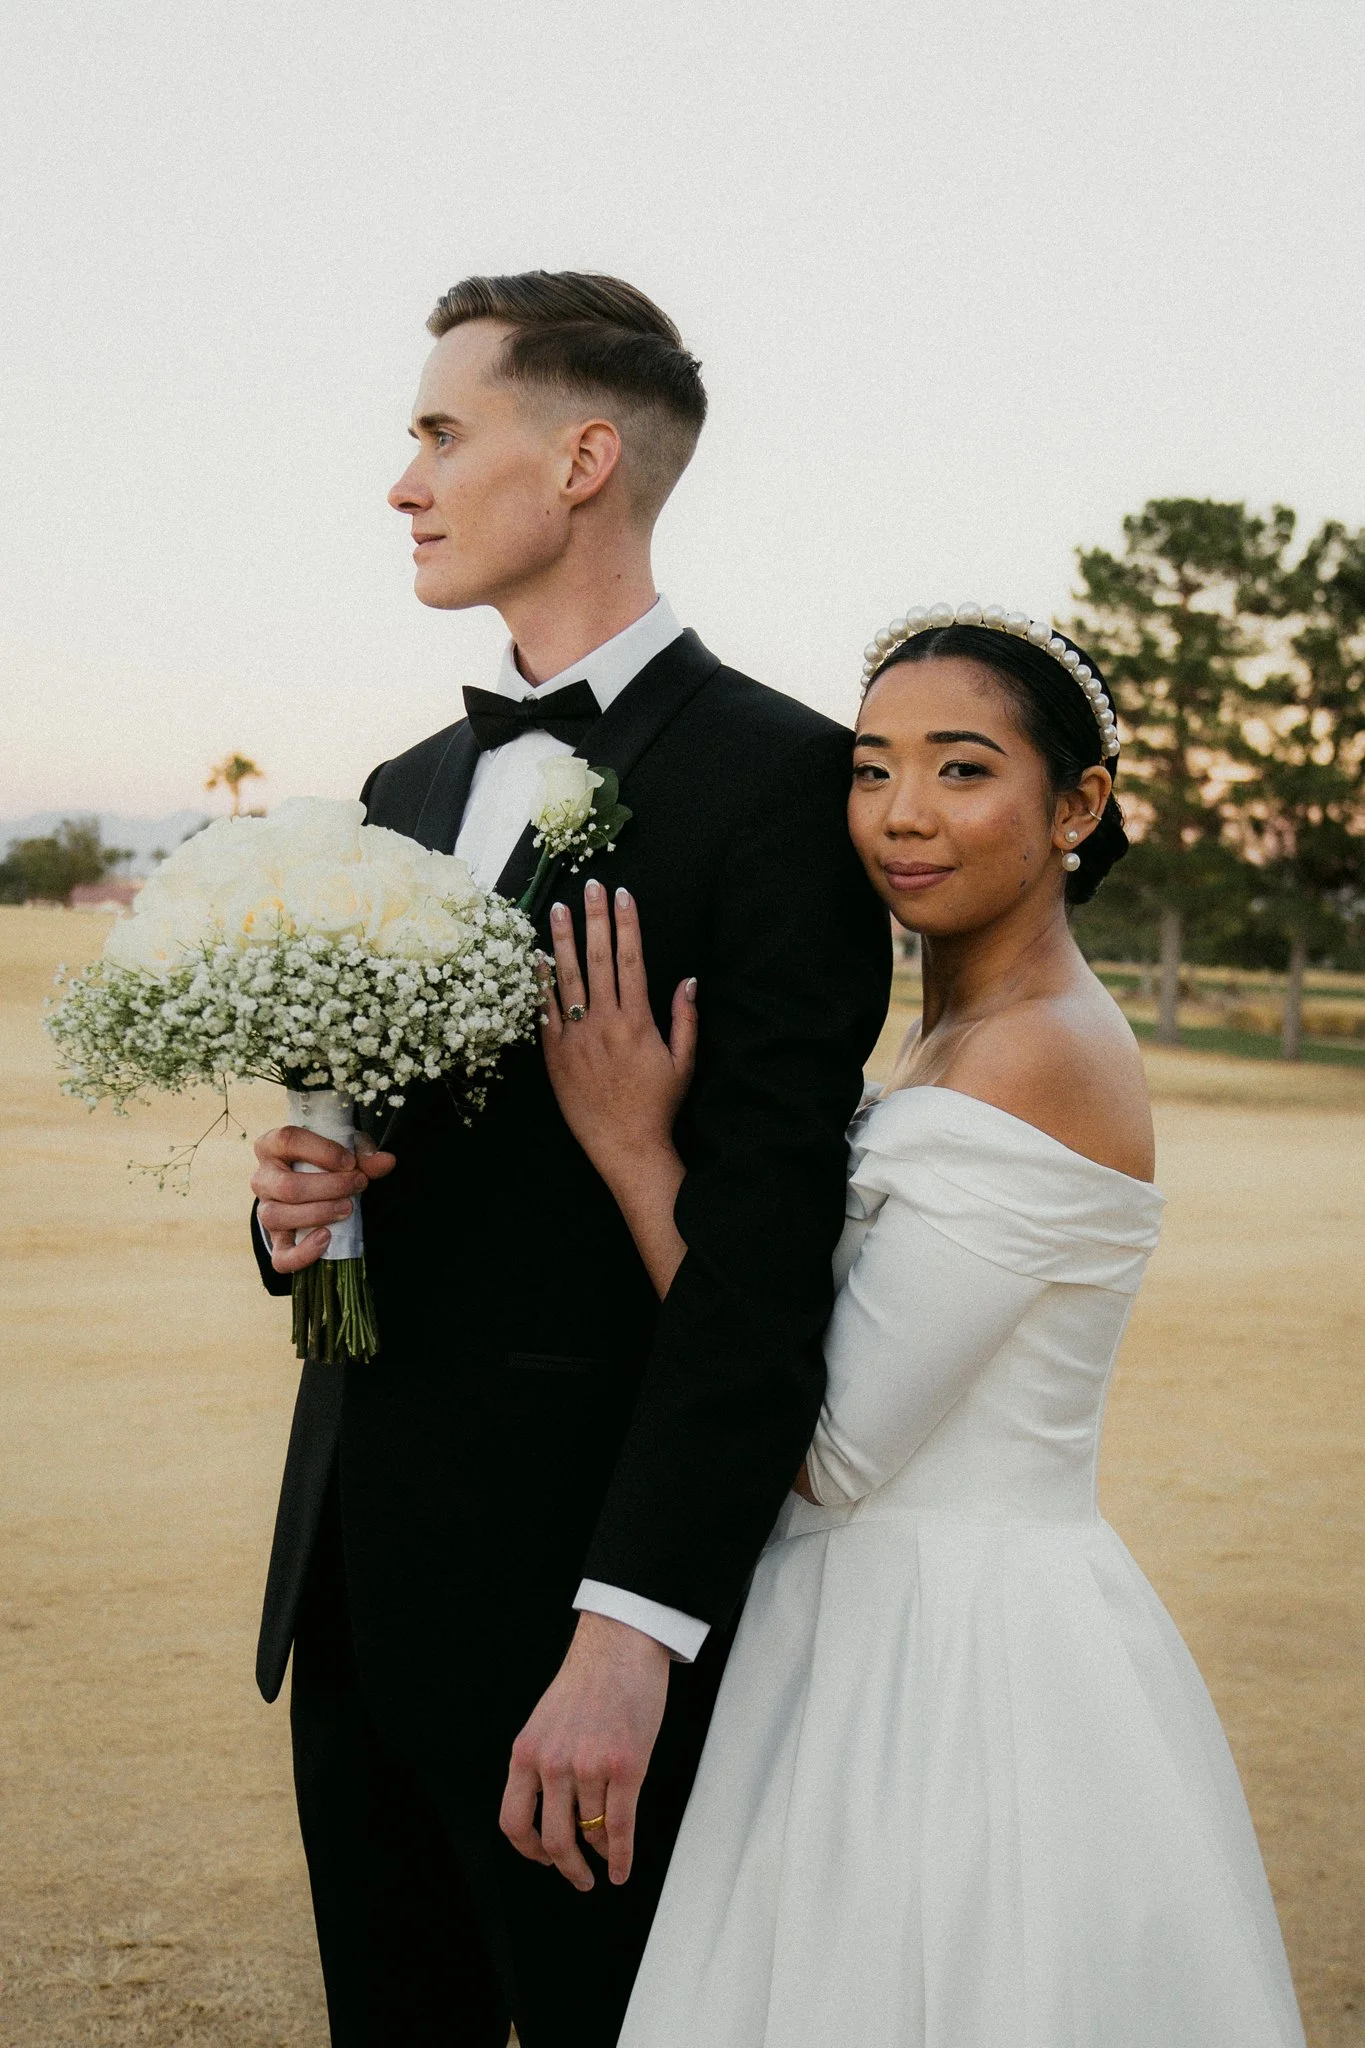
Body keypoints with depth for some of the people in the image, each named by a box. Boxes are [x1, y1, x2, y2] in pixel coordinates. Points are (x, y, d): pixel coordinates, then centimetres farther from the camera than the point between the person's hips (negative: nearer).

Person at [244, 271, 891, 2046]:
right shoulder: (408, 791, 14)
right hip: (350, 1567, 7)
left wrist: (631, 1627, -23)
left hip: (576, 1575, -7)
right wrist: (301, 1199, -3)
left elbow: (764, 1238, -17)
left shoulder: (779, 779, -11)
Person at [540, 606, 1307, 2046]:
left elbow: (830, 1448, -21)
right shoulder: (948, 1036, 9)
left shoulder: (1038, 1063, -21)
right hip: (891, 1621, 9)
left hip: (963, 1656, -9)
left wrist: (637, 1152, -18)